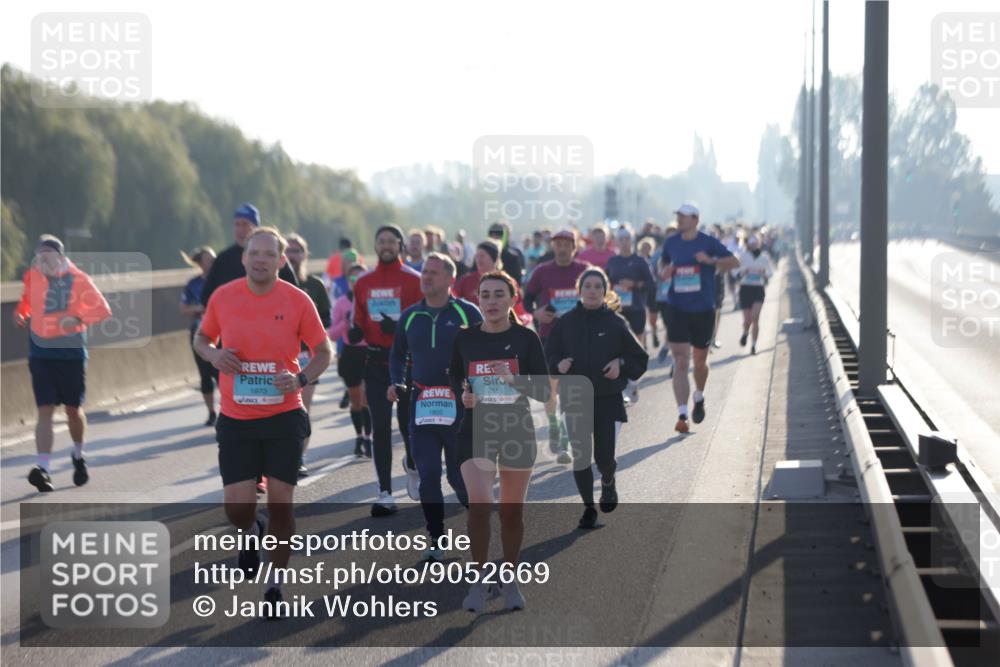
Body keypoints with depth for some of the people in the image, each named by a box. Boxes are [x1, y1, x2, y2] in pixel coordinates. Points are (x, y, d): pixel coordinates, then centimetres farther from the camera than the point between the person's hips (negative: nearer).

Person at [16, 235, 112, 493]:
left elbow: (103, 309, -8)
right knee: (45, 411, -10)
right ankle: (43, 468, -18)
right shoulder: (32, 276, -1)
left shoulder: (78, 280, -10)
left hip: (71, 353, -1)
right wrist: (20, 312, 5)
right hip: (41, 353, 1)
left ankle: (79, 455, 39)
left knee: (73, 409, 12)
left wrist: (79, 318, -23)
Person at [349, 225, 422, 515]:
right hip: (376, 363, 3)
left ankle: (413, 466, 38)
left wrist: (400, 328, -22)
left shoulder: (414, 280, -3)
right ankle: (385, 494, -2)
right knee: (380, 427, -3)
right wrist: (355, 334, -6)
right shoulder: (363, 283, 8)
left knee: (409, 423, 4)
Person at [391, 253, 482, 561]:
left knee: (460, 474, 1)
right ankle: (436, 540, 10)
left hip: (460, 406, -3)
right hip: (421, 405, 3)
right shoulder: (409, 316, 11)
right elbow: (398, 354, 22)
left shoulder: (468, 313, -1)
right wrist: (397, 382, 6)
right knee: (427, 474, 0)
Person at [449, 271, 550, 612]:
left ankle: (510, 580, 27)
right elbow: (454, 375, 16)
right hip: (476, 429, 0)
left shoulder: (526, 338, -3)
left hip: (517, 430, 0)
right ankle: (479, 580, -1)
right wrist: (463, 394, -6)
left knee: (512, 511, 8)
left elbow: (544, 391, -3)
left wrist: (514, 380, -21)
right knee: (479, 503, -17)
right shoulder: (465, 338, 1)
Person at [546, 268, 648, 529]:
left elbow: (640, 358, 5)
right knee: (580, 457, 0)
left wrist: (621, 364, -13)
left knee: (604, 456, -4)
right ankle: (588, 508, 17)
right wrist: (558, 364, -12)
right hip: (575, 399, 1)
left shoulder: (616, 323, -1)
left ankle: (608, 482, 32)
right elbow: (549, 355, 9)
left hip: (608, 399, -1)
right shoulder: (566, 323, 1)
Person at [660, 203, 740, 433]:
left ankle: (699, 398, 42)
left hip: (703, 310, -1)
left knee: (700, 361, 13)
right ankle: (682, 415, -11)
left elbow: (735, 262, -3)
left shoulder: (708, 243, -4)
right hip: (677, 309, 1)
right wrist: (666, 272, -3)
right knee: (680, 363, -9)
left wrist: (711, 261, -20)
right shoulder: (671, 243, 5)